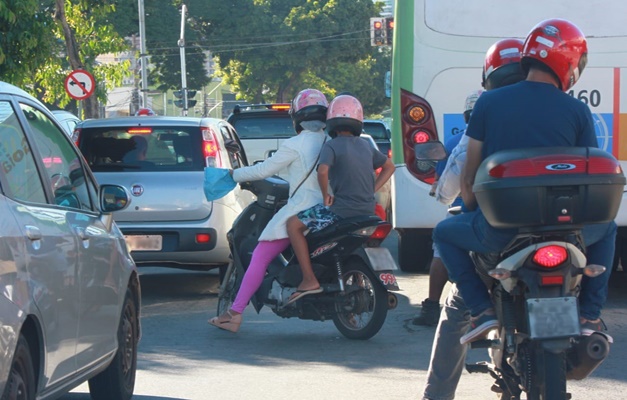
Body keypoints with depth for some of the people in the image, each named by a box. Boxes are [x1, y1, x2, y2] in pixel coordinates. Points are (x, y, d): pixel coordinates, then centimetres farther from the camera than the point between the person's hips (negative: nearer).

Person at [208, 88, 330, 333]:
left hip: (300, 211, -7)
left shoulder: (294, 145, -8)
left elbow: (263, 170, -3)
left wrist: (233, 175, 10)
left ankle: (235, 314, -11)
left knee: (260, 258, -5)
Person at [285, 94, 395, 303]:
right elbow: (389, 166, 24)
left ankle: (309, 280, -11)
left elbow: (323, 171, -26)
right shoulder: (365, 146, 13)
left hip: (343, 211, -8)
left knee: (293, 224, -1)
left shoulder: (332, 146, -8)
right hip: (367, 210, 8)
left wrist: (326, 196, -11)